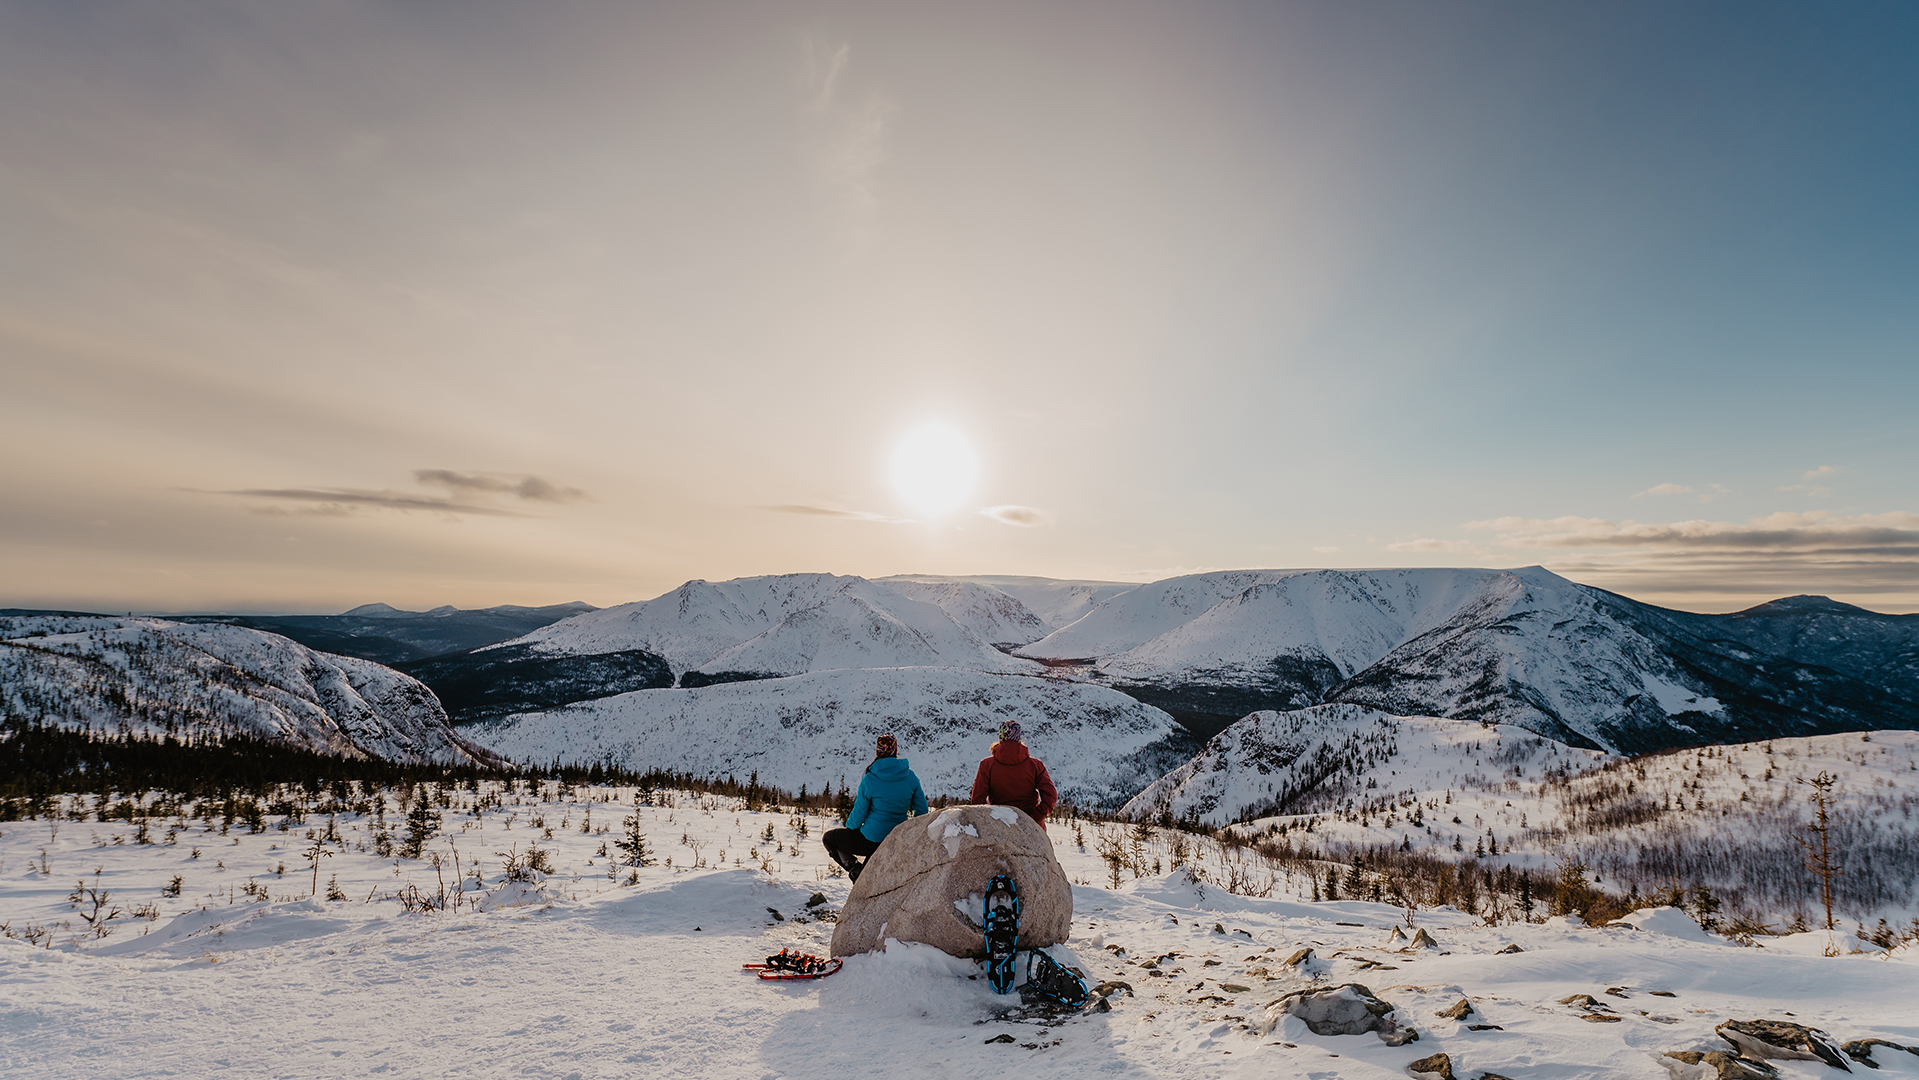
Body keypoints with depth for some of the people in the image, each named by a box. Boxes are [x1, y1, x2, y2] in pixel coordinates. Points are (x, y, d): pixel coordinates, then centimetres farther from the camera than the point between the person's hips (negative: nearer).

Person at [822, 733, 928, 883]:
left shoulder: (869, 780, -17)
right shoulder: (910, 777, -7)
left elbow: (858, 816, -10)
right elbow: (922, 811, 0)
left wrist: (849, 826, 12)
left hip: (872, 841, -4)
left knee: (828, 838, 19)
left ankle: (856, 869, 2)